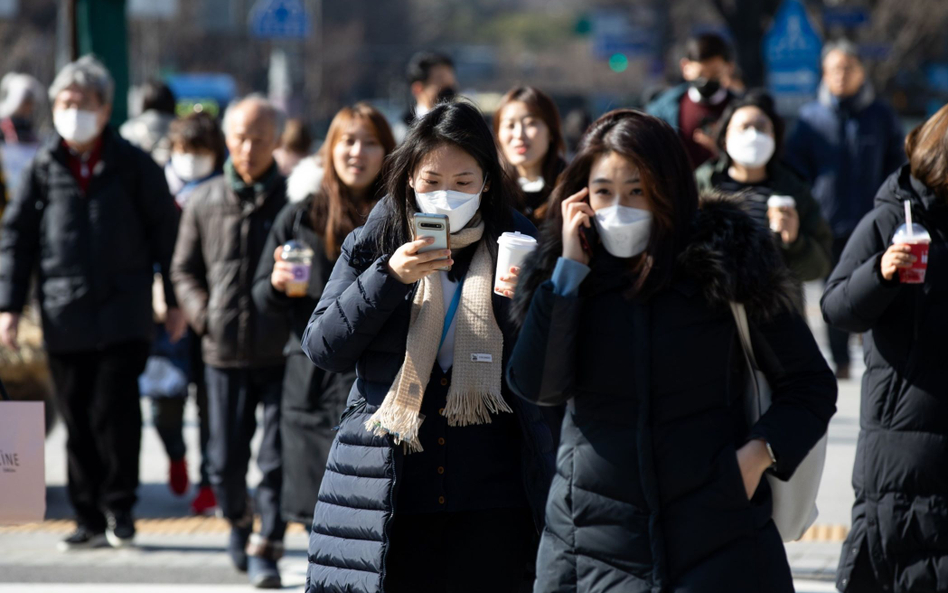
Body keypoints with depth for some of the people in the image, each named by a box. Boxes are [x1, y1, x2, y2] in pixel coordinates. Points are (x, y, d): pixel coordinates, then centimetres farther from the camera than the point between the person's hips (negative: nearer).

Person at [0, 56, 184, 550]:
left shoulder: (133, 166, 2)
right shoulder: (43, 169, 6)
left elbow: (165, 232, 7)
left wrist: (176, 301, 5)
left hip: (123, 312, -2)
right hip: (65, 318, 2)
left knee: (115, 411, -9)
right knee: (77, 420, 5)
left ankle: (118, 506, 8)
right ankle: (89, 518, 13)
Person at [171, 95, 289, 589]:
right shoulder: (204, 202, 7)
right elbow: (184, 269, 15)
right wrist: (203, 313, 0)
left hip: (284, 352, -2)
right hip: (225, 351, 2)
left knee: (278, 459, -2)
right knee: (226, 460, 8)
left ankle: (265, 549, 8)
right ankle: (238, 521, 35)